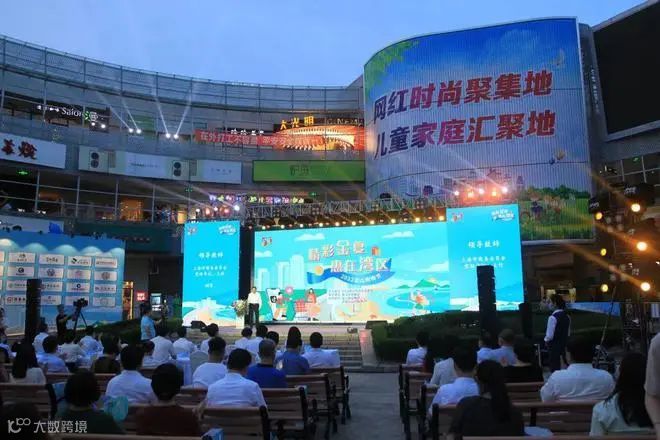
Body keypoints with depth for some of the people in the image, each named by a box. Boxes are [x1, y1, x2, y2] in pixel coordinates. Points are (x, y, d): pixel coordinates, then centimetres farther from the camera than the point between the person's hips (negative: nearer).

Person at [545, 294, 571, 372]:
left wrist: (546, 340, -2)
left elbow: (550, 335, -21)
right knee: (561, 365, 18)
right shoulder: (567, 316, 3)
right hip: (564, 344, 7)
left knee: (554, 367, 4)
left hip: (554, 346, -7)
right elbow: (568, 332, 13)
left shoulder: (553, 317, -22)